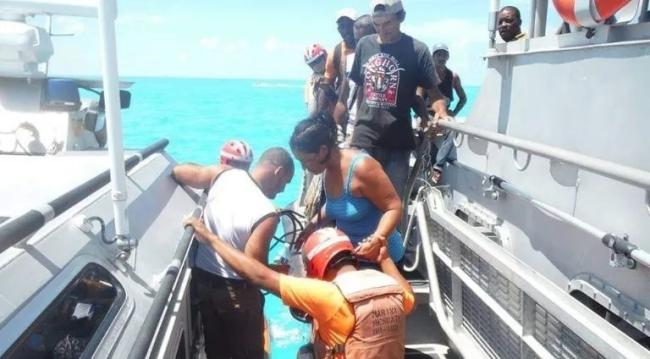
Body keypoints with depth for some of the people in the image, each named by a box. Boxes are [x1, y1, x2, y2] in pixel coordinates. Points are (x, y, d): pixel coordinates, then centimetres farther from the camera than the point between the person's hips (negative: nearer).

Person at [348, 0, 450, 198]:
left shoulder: (417, 50, -6)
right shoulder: (364, 45, 5)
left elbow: (433, 91, -6)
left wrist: (441, 113, -25)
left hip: (397, 140, -2)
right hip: (363, 138, 3)